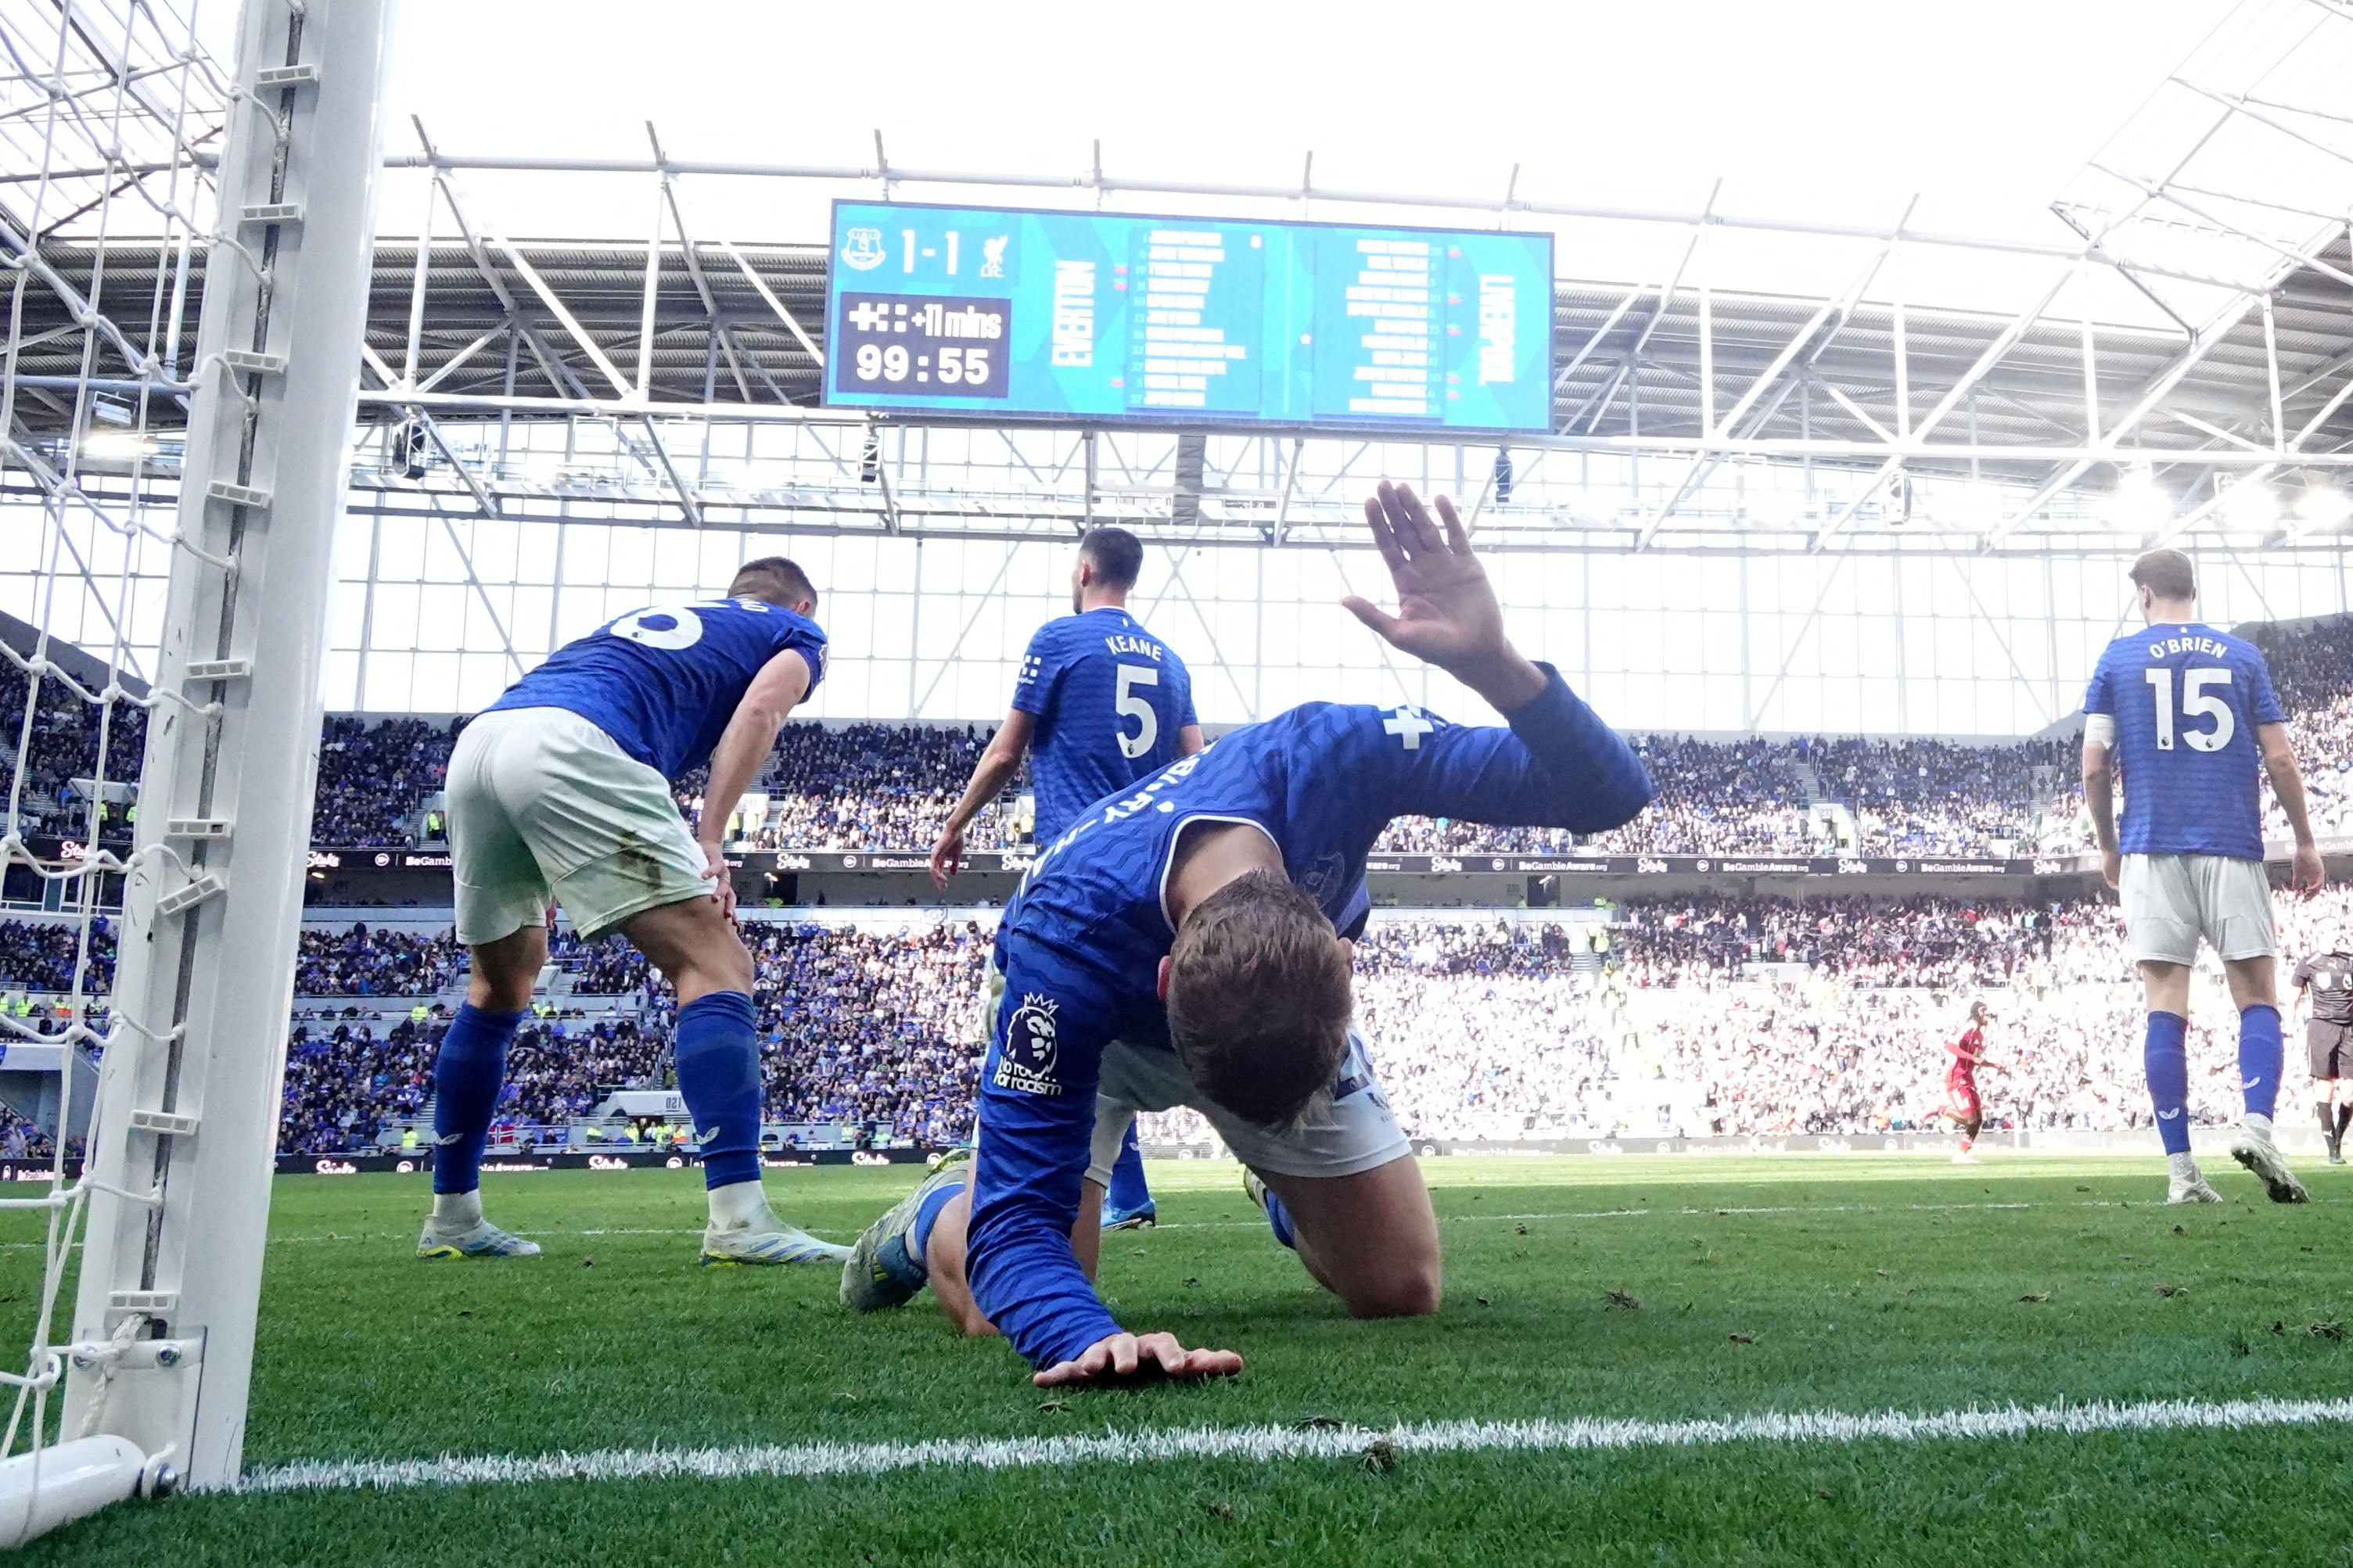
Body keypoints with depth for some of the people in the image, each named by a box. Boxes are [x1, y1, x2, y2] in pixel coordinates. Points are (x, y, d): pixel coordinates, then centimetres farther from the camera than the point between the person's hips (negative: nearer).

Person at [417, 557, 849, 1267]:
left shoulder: (650, 614, 39)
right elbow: (758, 709, 1)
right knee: (714, 965, -5)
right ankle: (739, 1219, -16)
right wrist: (709, 840, -5)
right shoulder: (796, 633, 22)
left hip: (478, 740, 7)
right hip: (571, 748, -7)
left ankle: (451, 1219, 31)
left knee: (498, 989, 23)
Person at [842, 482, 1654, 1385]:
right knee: (1002, 1313, -17)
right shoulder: (1066, 939, -44)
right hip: (1101, 1032, -2)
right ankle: (938, 1214, 20)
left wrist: (1493, 663, -56)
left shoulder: (1333, 756, -40)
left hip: (1292, 1004, 3)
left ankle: (1288, 1200, 31)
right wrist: (1089, 1338, -65)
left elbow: (1609, 793, -35)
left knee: (1402, 1291, -4)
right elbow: (1020, 1223, -42)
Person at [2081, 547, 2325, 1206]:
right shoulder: (2241, 655, 9)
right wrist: (2305, 841, 15)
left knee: (2166, 1008, -1)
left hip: (2153, 849, 0)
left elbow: (2094, 767, 1)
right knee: (2258, 998, 7)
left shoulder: (2118, 658, 6)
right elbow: (2280, 759, 5)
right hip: (2232, 847, 0)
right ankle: (2257, 1125, -15)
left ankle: (2181, 1169, -2)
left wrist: (2108, 846, 13)